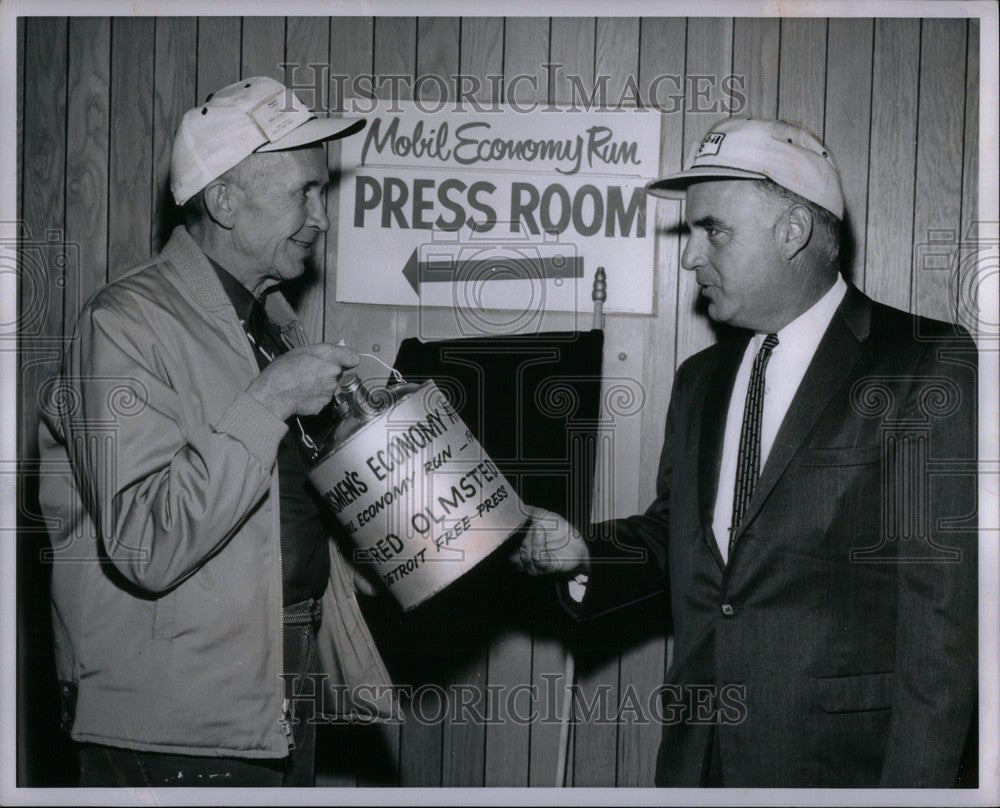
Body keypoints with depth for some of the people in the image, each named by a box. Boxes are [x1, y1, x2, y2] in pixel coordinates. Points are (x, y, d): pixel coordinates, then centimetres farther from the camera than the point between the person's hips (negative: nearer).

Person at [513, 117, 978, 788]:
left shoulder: (931, 366, -9)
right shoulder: (700, 381, 12)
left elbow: (943, 607, -14)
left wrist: (912, 783, -18)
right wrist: (582, 553, 0)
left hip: (842, 760, -5)